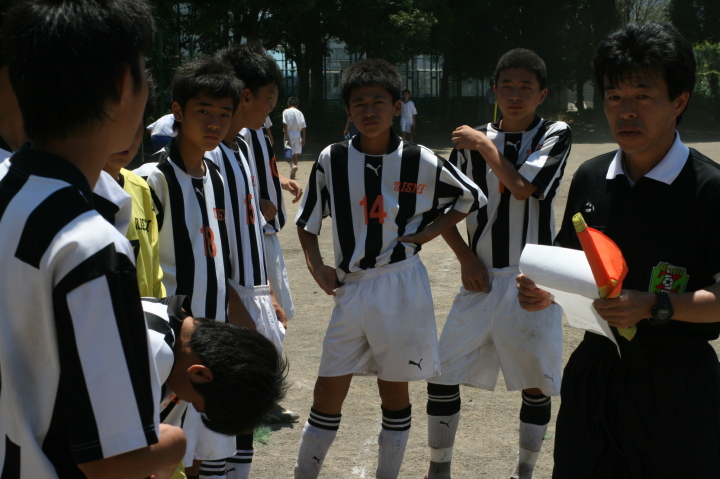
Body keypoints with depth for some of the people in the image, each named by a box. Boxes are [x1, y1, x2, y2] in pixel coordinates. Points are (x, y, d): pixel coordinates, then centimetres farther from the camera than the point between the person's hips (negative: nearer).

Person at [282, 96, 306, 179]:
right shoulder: (299, 113, 7)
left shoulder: (286, 112, -2)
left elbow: (285, 124, -12)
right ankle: (293, 174, 13)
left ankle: (293, 166, -30)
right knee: (295, 153, 12)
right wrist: (303, 138, 5)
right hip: (297, 134, 3)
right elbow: (303, 126, 3)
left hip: (289, 132, -3)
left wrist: (286, 135, -13)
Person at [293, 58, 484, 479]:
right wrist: (317, 267, -4)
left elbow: (471, 198, 9)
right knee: (328, 393, 3)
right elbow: (307, 222, 9)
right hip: (350, 288, 1)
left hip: (402, 289, -1)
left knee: (395, 391, 11)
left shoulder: (420, 162, -7)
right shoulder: (332, 160, -3)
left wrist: (427, 233, -2)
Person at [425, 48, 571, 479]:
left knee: (536, 383, 6)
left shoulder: (556, 135, -2)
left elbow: (521, 187, -19)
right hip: (483, 278, 2)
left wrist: (485, 145, -8)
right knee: (442, 374, -1)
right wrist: (466, 258, -1)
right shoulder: (471, 141, 5)